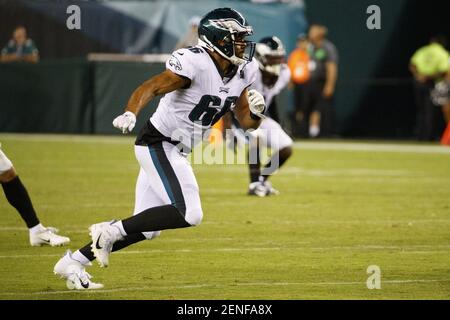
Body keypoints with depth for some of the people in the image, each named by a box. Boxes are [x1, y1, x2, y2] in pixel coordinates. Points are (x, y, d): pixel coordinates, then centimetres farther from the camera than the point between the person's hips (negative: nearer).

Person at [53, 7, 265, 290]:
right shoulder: (194, 63, -22)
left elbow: (247, 122, 10)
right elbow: (150, 88, -28)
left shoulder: (242, 72, 3)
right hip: (158, 144, -9)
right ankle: (111, 231, -10)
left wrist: (256, 112, -13)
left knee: (147, 229, 9)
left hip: (176, 152, 9)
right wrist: (130, 114, -47)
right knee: (188, 214, -21)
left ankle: (73, 263, 16)